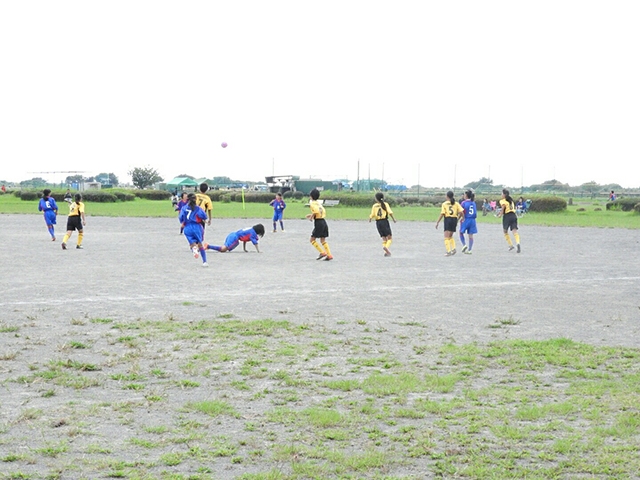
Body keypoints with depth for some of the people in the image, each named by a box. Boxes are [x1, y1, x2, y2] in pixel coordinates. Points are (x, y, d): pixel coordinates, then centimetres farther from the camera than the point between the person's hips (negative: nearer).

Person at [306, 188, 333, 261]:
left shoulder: (312, 203, -7)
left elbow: (316, 210, -24)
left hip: (318, 223, -8)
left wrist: (311, 216, -8)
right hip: (324, 221, 8)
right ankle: (329, 255, 2)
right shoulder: (318, 203, 17)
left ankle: (322, 252, -6)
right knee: (323, 240, 11)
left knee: (312, 239, 2)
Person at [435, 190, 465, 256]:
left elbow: (442, 214, -8)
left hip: (447, 219, -4)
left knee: (446, 237, -1)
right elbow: (461, 212, -3)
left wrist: (437, 222, -2)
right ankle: (453, 248, 5)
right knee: (450, 236, 21)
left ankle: (448, 251, -13)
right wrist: (463, 218, 17)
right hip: (454, 220, 4)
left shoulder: (444, 204, -2)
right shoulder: (456, 204, 6)